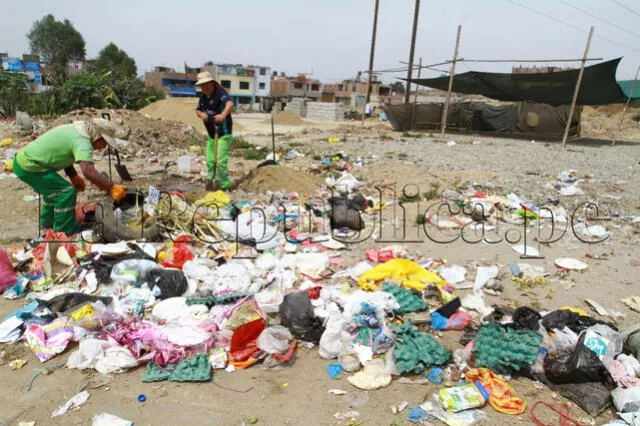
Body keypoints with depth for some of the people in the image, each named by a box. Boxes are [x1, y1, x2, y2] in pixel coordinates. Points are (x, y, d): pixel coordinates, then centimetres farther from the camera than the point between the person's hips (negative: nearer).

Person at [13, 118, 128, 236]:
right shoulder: (82, 142, -23)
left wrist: (74, 177, 18)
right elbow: (88, 171, -40)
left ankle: (48, 223, 46)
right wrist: (111, 188, -37)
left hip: (22, 159, 11)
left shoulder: (75, 128, 7)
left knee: (54, 188, 27)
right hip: (28, 167, -10)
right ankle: (65, 233, -5)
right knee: (66, 191, -13)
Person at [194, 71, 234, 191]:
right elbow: (198, 110, 20)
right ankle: (211, 179, 31)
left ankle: (225, 187, 0)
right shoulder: (203, 96, 11)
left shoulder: (220, 92, -15)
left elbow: (230, 104, -33)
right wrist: (201, 114, -6)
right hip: (211, 134, 8)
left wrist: (223, 115, -52)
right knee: (210, 160, 14)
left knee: (220, 161, -11)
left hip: (223, 134, -8)